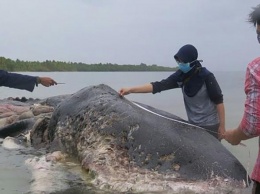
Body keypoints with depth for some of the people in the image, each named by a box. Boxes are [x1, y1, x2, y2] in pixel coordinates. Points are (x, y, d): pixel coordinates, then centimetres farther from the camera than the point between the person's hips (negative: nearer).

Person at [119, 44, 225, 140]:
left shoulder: (206, 76, -19)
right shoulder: (180, 75, -6)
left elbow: (219, 101, -14)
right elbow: (158, 85, -11)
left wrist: (222, 126, -14)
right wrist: (130, 89, -18)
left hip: (210, 125, -5)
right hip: (193, 124, 5)